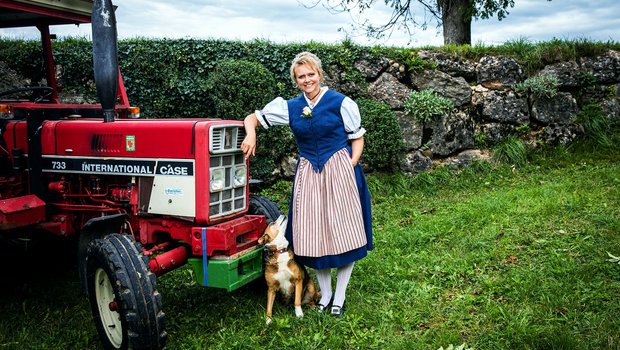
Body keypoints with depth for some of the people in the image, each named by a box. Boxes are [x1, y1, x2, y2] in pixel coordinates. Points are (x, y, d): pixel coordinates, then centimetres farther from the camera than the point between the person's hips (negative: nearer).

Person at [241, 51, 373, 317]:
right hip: (307, 174, 4)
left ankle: (339, 297, 16)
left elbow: (357, 138, 2)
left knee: (343, 234, 1)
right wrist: (251, 135, -11)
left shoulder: (340, 103, -3)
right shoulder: (291, 107, 8)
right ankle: (325, 293, 24)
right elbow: (253, 117, 12)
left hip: (339, 171, -3)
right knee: (314, 235, 6)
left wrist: (349, 167, -12)